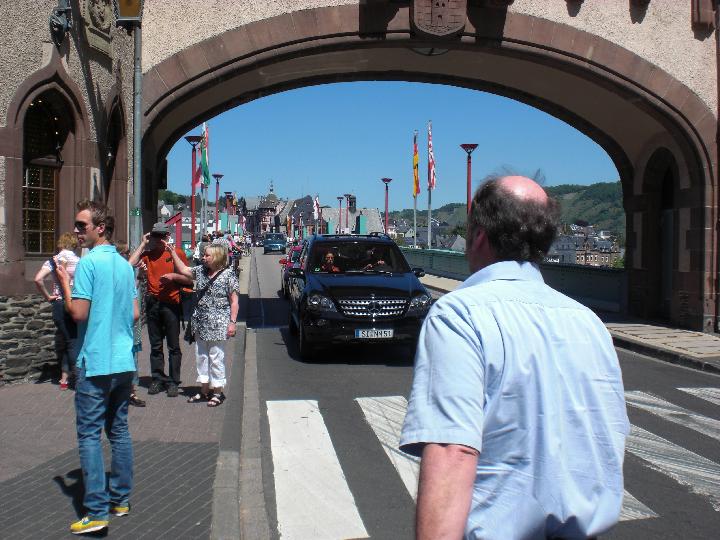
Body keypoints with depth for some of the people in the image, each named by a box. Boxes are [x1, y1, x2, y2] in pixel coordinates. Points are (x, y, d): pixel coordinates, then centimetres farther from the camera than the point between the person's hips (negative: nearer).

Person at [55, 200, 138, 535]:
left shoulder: (88, 262, -13)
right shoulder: (125, 265, 10)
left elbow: (78, 313, -16)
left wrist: (64, 282, -2)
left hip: (95, 363, -7)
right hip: (123, 361, 7)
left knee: (89, 434, -2)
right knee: (119, 429, 14)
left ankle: (97, 512, -2)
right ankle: (121, 499, 21)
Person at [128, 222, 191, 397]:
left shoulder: (177, 253, 1)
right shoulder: (147, 253, 9)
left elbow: (188, 279, 3)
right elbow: (131, 263, -10)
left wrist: (173, 276, -15)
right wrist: (143, 244, -2)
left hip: (171, 303, -3)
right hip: (153, 304, 3)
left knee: (173, 346, 2)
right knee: (155, 345, 10)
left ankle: (173, 382, 8)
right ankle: (158, 379, 18)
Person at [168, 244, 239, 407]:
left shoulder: (228, 275, -9)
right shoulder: (201, 271, 9)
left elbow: (234, 300, -9)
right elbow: (183, 269, 18)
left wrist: (233, 322, -14)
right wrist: (172, 251, 12)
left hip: (218, 324, -7)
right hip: (201, 323, 7)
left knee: (216, 357, 0)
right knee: (201, 356, 13)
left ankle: (218, 392, 11)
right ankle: (204, 390, 24)